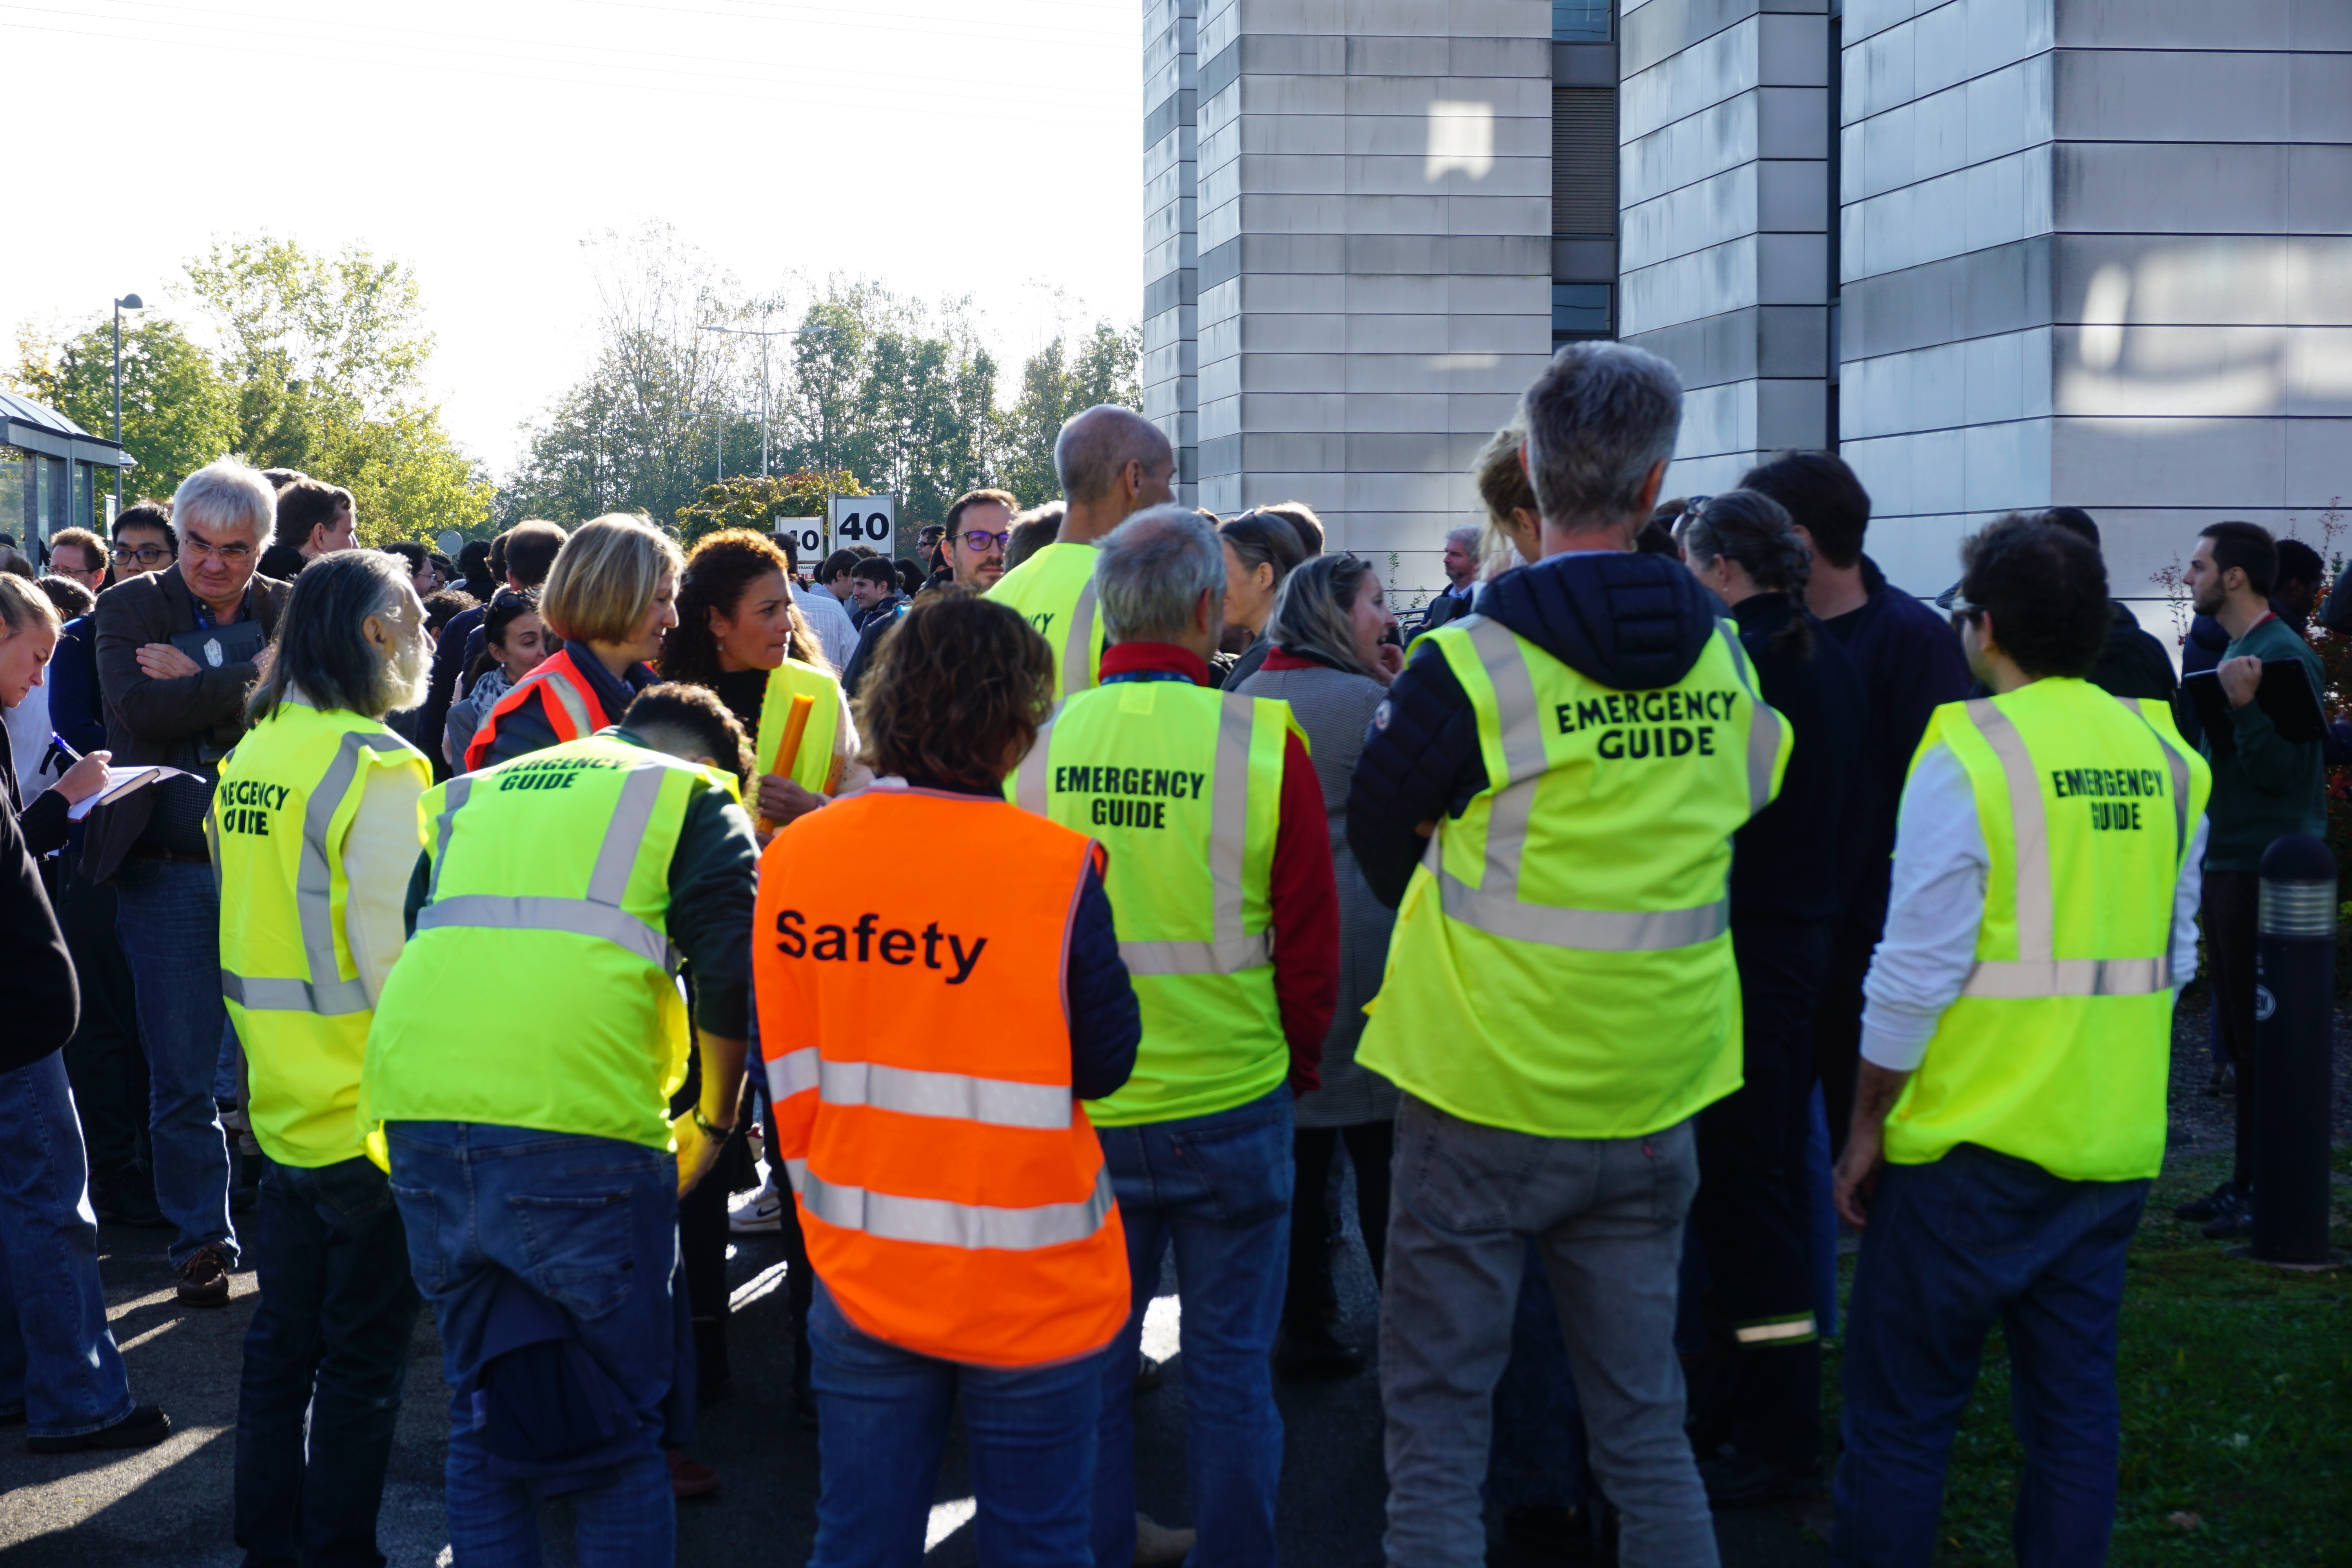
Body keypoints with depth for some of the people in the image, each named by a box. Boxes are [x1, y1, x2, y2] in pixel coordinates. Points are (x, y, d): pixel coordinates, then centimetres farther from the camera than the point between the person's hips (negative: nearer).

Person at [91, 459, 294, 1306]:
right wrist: (247, 681, -15)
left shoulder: (287, 611, 8)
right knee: (182, 1074, 3)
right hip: (169, 870, -1)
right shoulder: (131, 608, 3)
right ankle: (202, 1242, 12)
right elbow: (140, 709, -15)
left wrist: (196, 685, -14)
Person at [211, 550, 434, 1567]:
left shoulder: (251, 756, 6)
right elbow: (391, 949, -20)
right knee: (364, 1358, 3)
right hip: (367, 1108, -8)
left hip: (284, 1098, 8)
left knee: (283, 1340, 16)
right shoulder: (372, 766, -18)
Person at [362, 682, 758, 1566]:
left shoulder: (473, 795, 29)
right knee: (623, 1425, 6)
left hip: (419, 1112, 5)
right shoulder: (697, 800, 13)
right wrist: (714, 1125, 16)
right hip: (579, 1124, -5)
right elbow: (731, 978, 1)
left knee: (483, 1410, 17)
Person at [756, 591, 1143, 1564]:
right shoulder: (1056, 871, -16)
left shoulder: (794, 857, -4)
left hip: (861, 1274, 3)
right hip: (1032, 1290, -3)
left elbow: (786, 1074, 3)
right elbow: (1105, 1064, -7)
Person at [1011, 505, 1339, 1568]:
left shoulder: (1039, 743, -7)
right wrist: (1296, 1068, 11)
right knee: (1229, 1366, 10)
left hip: (1075, 1110, 2)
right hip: (1231, 1105, -2)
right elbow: (1311, 939, -5)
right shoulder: (1261, 742, -13)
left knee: (1089, 1366, 14)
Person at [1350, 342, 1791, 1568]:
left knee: (1436, 1432, 5)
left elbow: (1378, 835, 0)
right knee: (1646, 1426, 15)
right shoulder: (1723, 659, 0)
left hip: (1486, 1097, -4)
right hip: (1656, 1097, 5)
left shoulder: (1471, 664, -14)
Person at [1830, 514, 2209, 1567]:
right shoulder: (2161, 755, 6)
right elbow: (2175, 954, 12)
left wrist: (1865, 1127, -4)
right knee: (2075, 1396, 13)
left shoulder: (1969, 757, -13)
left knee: (1902, 1408, 3)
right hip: (2119, 1141, 6)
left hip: (1976, 1142, -6)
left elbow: (1916, 974, -13)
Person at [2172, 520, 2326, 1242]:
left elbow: (2280, 770, -20)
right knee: (2239, 1032, 13)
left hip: (2266, 869, -10)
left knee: (2263, 1035, -7)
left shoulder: (2285, 656, -15)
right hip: (2227, 863, 10)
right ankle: (2247, 1182, 20)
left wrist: (2244, 706, -29)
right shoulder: (2232, 650, 15)